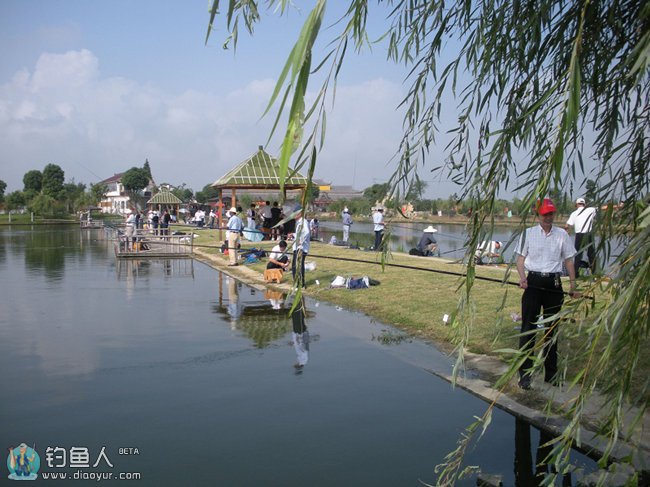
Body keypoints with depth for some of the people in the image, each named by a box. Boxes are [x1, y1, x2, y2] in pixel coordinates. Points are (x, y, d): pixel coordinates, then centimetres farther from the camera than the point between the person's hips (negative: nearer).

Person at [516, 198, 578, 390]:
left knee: (552, 328, 10)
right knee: (528, 327, -4)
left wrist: (572, 284, 5)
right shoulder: (528, 233, 2)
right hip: (533, 282, -2)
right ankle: (524, 373, 1)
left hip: (554, 283, 2)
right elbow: (521, 258, 2)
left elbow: (568, 260, 10)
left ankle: (551, 373, 20)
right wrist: (522, 278, -14)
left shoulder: (562, 234, 6)